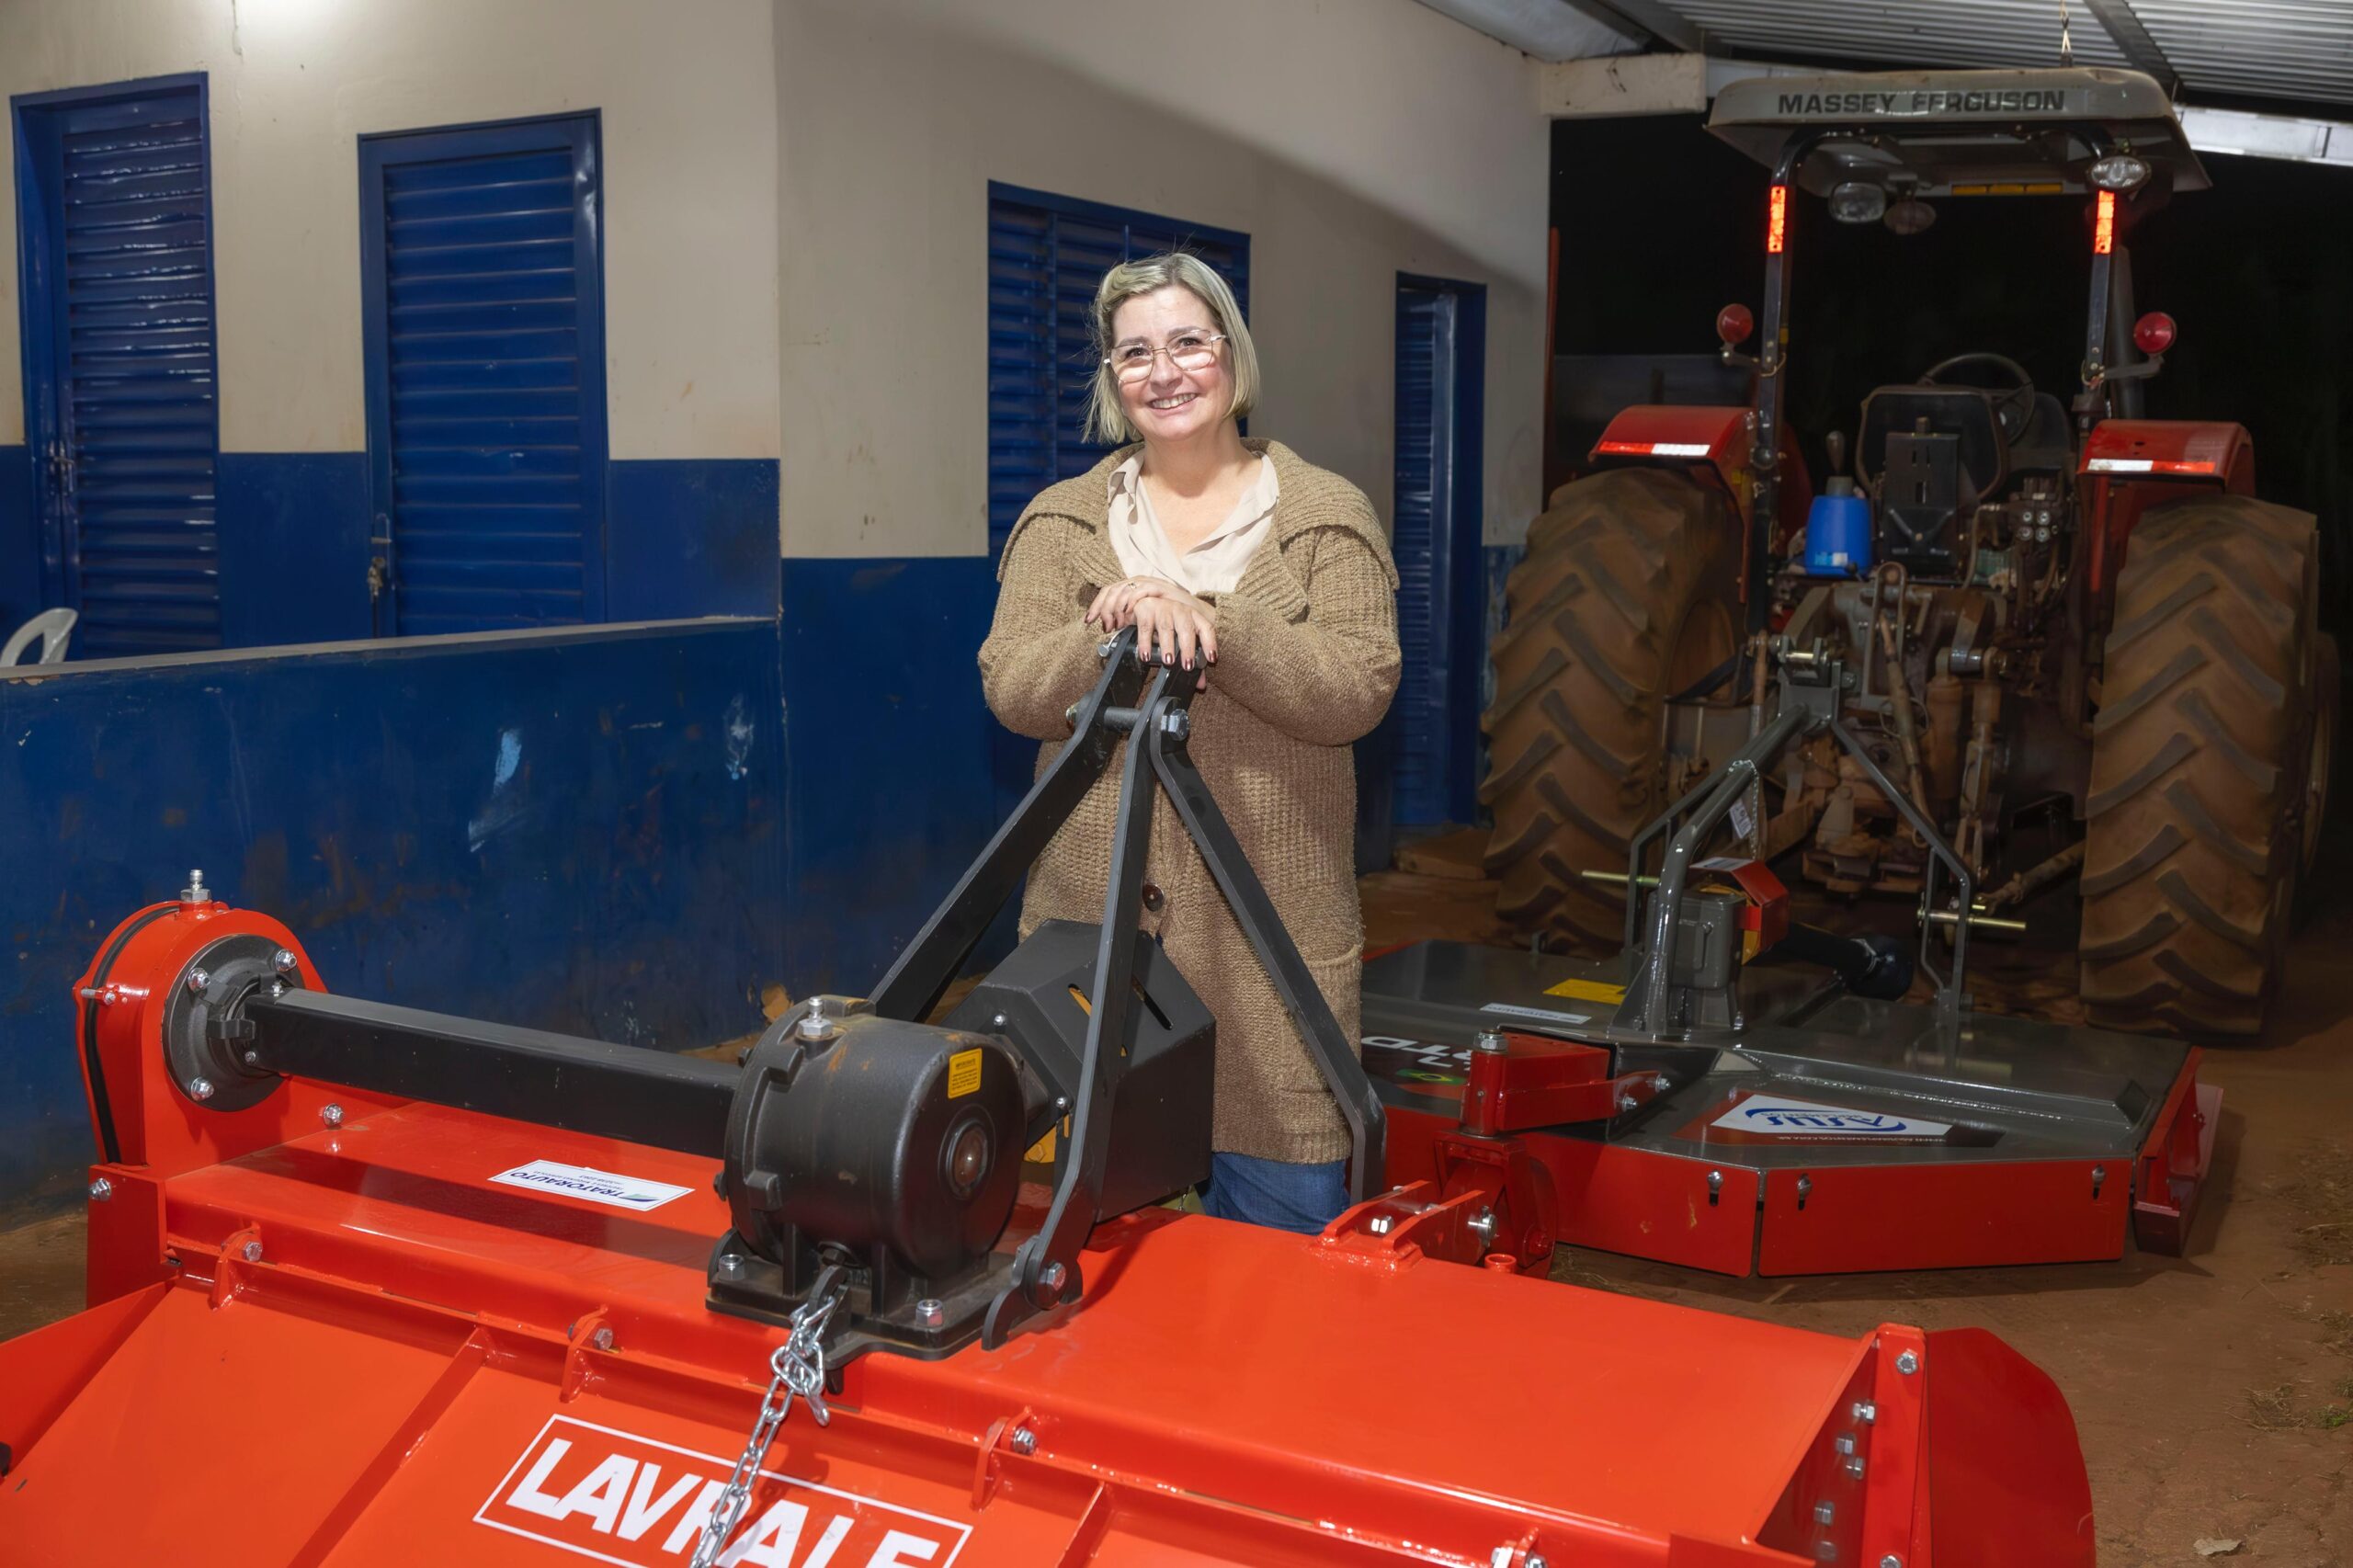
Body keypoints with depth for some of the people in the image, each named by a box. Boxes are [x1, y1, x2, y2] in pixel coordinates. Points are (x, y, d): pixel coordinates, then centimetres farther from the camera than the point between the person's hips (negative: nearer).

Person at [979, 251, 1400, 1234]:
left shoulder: (1327, 517, 5)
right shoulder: (1063, 522, 10)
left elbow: (1357, 691, -9)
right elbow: (1011, 692, -2)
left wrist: (1208, 620, -20)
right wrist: (1118, 630, -20)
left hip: (1272, 934, -1)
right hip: (1094, 924, 2)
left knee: (1284, 1219, 2)